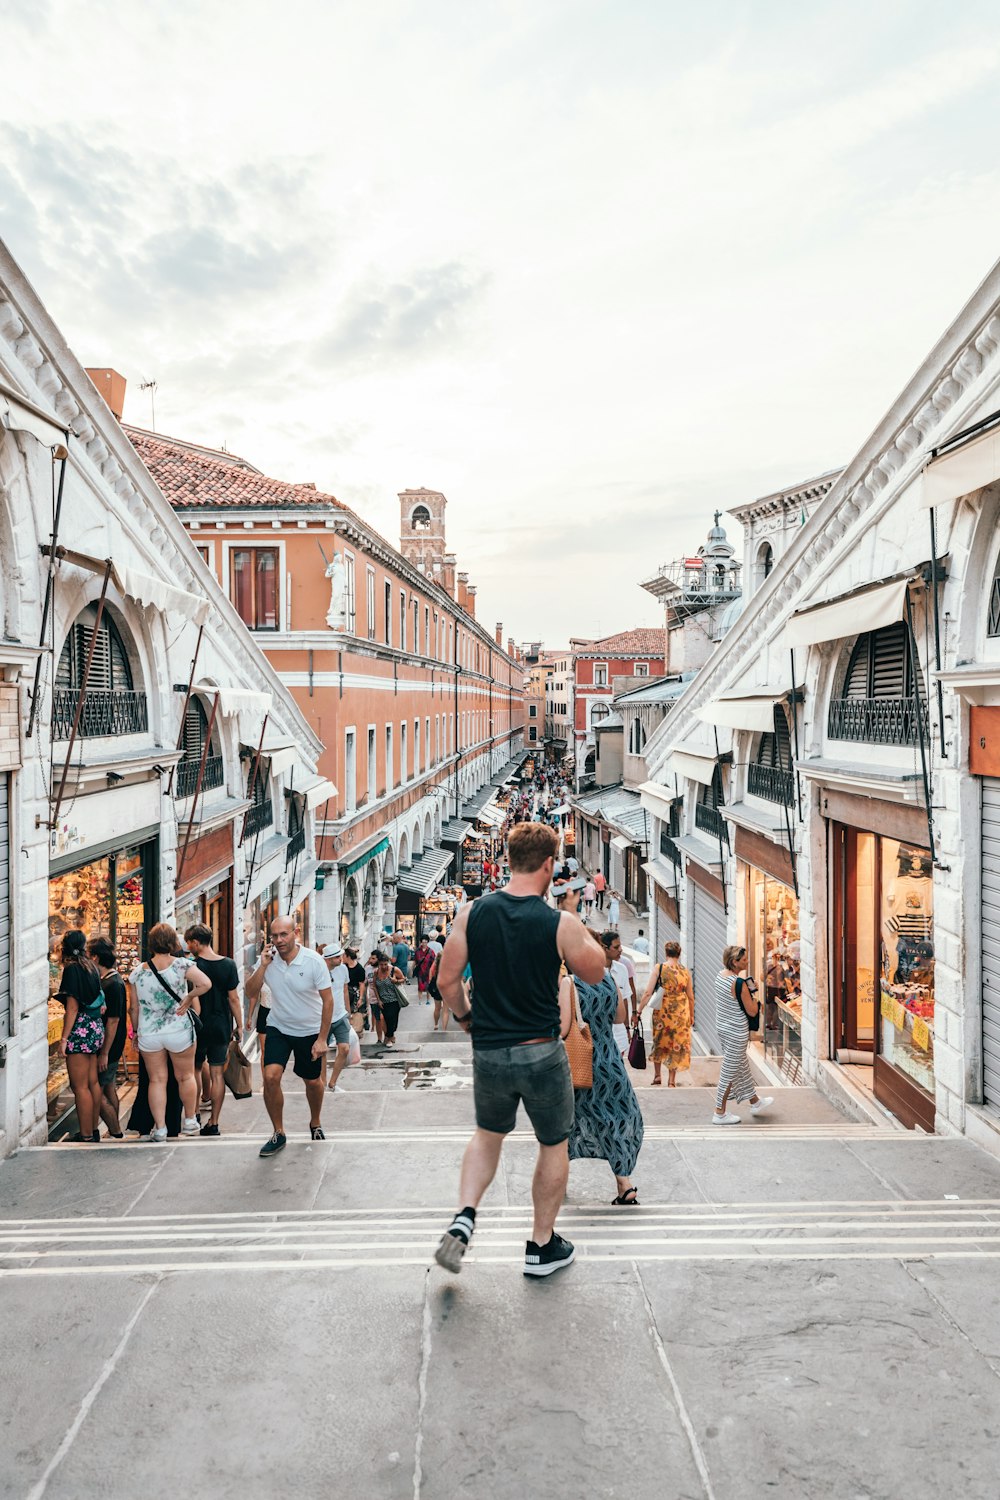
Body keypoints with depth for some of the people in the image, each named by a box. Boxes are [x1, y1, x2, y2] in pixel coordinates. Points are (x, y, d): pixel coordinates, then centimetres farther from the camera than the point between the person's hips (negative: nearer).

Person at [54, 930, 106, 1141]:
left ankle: (85, 1135, 3)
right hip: (95, 1028, 8)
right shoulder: (91, 966, 9)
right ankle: (94, 1129, 22)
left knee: (80, 1086, -2)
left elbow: (73, 1008, -15)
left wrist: (64, 1039, -14)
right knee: (93, 1082, 14)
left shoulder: (72, 969, -12)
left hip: (80, 1029, -8)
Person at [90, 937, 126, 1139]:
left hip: (108, 1047, -10)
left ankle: (116, 1133, 0)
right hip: (109, 1047, 10)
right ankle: (115, 1131, 25)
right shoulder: (108, 980, 10)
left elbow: (113, 1021, -22)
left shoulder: (113, 984, -20)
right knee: (108, 1089, 16)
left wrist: (104, 1053, -21)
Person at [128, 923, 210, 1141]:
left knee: (157, 1080, 11)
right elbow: (206, 983, -25)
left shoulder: (137, 972, -2)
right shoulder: (182, 964, -11)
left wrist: (136, 1031, 18)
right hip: (179, 1031, -2)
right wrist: (189, 999, -8)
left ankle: (159, 1129, 13)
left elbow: (133, 1007, 4)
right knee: (185, 1076, 16)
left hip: (148, 1034, 2)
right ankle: (190, 1121, 28)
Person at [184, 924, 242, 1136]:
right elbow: (234, 998, -1)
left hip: (198, 1026, -2)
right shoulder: (228, 965, -3)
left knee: (197, 1067, 19)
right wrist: (239, 1025, 8)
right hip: (222, 1026, 2)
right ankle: (213, 1122, 10)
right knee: (217, 1073, 6)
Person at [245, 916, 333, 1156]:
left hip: (310, 1031, -2)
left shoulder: (313, 961, -20)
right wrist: (263, 966, -23)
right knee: (271, 1076, -15)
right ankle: (278, 1134, 2)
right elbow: (251, 993, -10)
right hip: (278, 1028, 2)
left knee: (313, 1082, 12)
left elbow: (328, 1000, -15)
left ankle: (315, 1124, 41)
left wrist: (322, 1039, -16)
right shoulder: (269, 959, -9)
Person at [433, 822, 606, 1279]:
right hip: (542, 1053, -3)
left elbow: (447, 981, -3)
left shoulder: (472, 913, -7)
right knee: (554, 1145, 19)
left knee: (488, 1135, 27)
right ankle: (542, 1246, 29)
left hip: (488, 1051, 3)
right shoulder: (561, 924, -15)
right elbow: (595, 972, 2)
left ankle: (464, 1217, 10)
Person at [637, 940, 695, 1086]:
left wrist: (639, 1010, -3)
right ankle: (671, 1081, 14)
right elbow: (690, 997, 5)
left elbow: (648, 993, -11)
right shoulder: (686, 971, -1)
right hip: (681, 1013, 1)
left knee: (659, 1042, 19)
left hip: (662, 1011, -1)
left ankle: (657, 1076, 24)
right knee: (677, 1045, 11)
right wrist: (692, 1016, 17)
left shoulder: (659, 968, -7)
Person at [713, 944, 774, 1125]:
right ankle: (720, 1113, 14)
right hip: (737, 1033, -9)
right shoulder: (739, 983, -26)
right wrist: (753, 996, -1)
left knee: (741, 1066, 23)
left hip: (722, 1027, 9)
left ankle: (755, 1102, 41)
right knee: (730, 1072, 4)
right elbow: (752, 1011, -18)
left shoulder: (720, 974, -1)